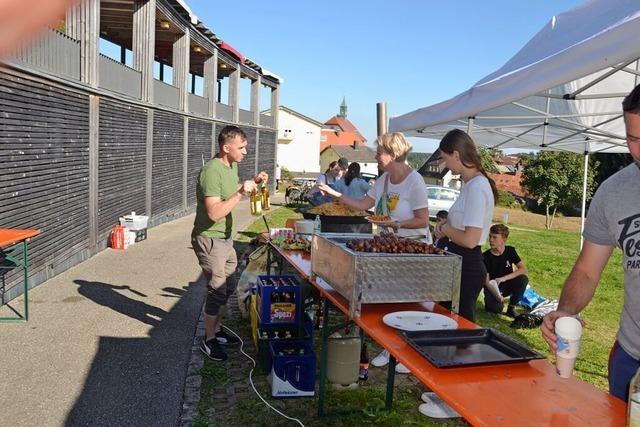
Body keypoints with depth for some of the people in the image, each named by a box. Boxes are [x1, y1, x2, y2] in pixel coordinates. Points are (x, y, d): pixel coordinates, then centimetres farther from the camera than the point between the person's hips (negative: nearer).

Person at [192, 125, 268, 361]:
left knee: (227, 287, 17)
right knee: (218, 291, -2)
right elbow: (214, 213, -30)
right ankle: (209, 340, 15)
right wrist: (241, 193, -30)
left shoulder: (232, 166, 5)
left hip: (225, 237, 9)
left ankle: (216, 329, 34)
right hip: (209, 239, -9)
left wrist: (253, 182, 9)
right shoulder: (211, 171, -24)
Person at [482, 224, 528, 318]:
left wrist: (504, 278, -30)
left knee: (523, 279, -27)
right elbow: (486, 281, -17)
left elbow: (523, 269, -17)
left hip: (507, 285, 3)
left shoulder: (510, 251, -7)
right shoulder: (486, 256, -15)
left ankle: (511, 307, -8)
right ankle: (490, 301, 7)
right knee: (496, 308, -32)